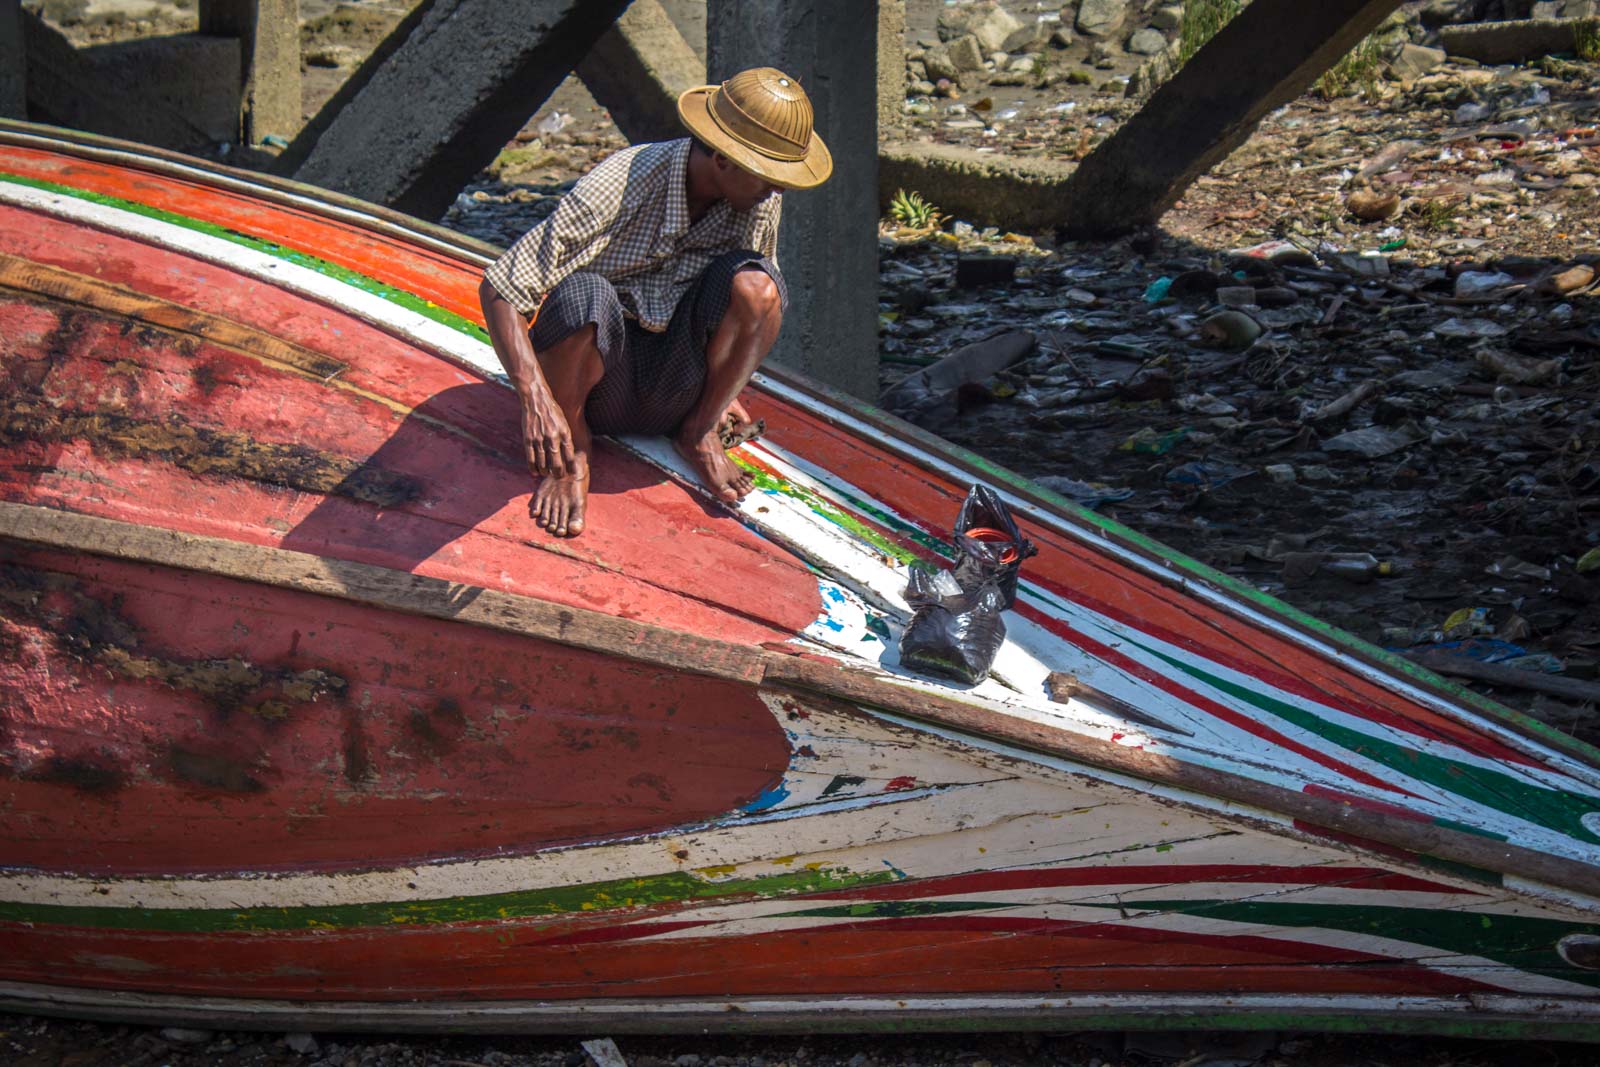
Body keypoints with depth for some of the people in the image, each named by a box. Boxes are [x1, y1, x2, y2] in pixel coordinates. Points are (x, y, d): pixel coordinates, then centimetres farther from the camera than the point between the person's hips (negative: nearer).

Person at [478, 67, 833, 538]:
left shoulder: (760, 199, -8)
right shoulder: (616, 190, -25)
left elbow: (760, 299, 15)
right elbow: (499, 289, -25)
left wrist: (722, 387, 13)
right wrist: (536, 399, -37)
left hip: (675, 388, 4)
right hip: (600, 384, -3)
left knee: (754, 283, -24)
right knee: (583, 296, -37)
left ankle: (698, 432, -2)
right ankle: (571, 448, -10)